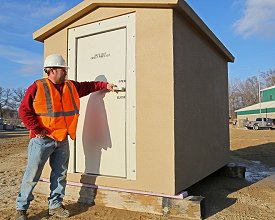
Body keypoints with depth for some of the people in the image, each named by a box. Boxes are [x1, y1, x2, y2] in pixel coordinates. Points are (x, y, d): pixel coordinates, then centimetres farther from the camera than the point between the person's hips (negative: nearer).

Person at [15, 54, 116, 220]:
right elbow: (24, 110, -9)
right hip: (42, 139, -5)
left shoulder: (71, 87, 10)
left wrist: (104, 85, 17)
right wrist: (37, 129, -14)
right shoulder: (37, 87, -7)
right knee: (32, 175, 3)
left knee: (60, 175, 13)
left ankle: (55, 205, 28)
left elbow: (88, 86, 24)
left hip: (62, 140, 6)